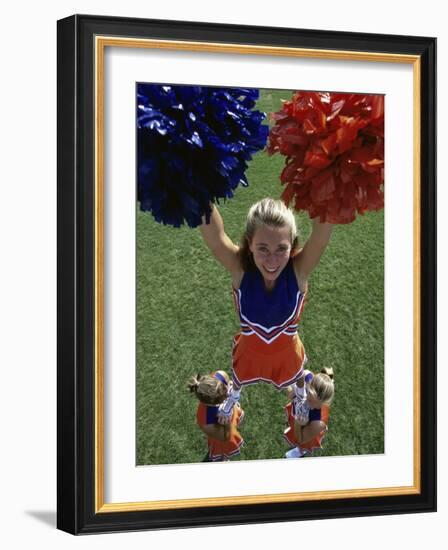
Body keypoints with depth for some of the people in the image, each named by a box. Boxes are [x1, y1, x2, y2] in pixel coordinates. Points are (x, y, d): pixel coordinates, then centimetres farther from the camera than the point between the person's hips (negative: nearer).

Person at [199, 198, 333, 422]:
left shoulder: (299, 269, -37)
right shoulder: (240, 268, -36)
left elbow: (322, 227, -56)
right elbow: (213, 233, -56)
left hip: (286, 348, 0)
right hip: (250, 347, 0)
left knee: (296, 376, 33)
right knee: (240, 377, 32)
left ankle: (301, 397, 67)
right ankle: (234, 396, 67)